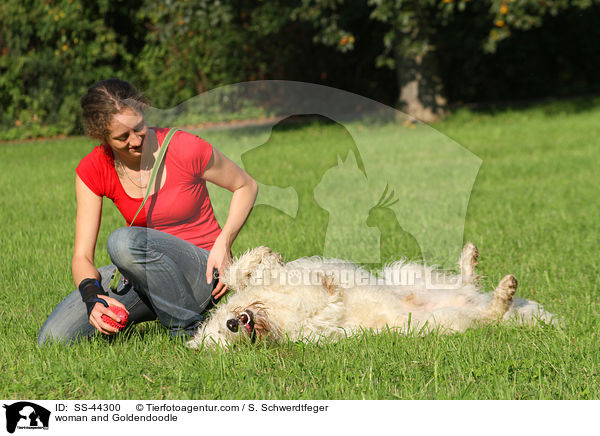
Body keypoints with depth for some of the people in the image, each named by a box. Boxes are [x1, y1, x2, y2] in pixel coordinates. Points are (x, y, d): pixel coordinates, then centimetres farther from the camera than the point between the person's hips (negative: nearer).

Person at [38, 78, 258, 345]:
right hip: (146, 273, 4)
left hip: (202, 275, -4)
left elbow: (246, 187, 1)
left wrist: (224, 243, -14)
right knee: (53, 338, -16)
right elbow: (82, 256, -8)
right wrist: (93, 298, -30)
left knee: (125, 241, -35)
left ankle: (189, 330, -18)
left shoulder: (186, 149, -16)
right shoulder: (92, 171, -6)